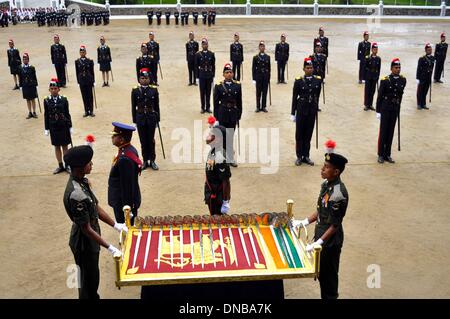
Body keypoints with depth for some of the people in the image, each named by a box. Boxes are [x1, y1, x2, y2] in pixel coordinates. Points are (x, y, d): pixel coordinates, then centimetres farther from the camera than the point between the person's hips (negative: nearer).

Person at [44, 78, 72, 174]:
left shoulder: (64, 99, -5)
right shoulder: (46, 100, -2)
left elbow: (67, 114, -1)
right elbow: (46, 115, 2)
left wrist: (70, 127, -1)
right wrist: (46, 129, 1)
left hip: (63, 126, -1)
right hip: (53, 127, 1)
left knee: (65, 146, 8)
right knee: (57, 146, 10)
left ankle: (67, 165, 18)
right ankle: (60, 166, 20)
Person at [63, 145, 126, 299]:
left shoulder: (82, 181, -4)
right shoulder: (76, 195, -33)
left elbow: (96, 208, 7)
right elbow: (87, 229, -27)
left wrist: (116, 225, 6)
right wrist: (110, 248, -23)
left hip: (90, 240, 8)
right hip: (84, 243, -8)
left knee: (92, 276, 27)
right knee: (88, 280, 13)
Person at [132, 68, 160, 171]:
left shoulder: (154, 90, -1)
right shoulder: (135, 90, -2)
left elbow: (156, 105, 4)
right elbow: (133, 107, 2)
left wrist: (157, 119, 3)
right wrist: (134, 120, 0)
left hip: (151, 118, 0)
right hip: (140, 118, 0)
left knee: (151, 140, 6)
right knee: (143, 140, 7)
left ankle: (152, 160, 16)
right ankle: (145, 161, 17)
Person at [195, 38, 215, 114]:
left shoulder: (211, 54, 3)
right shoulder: (198, 54, -2)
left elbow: (213, 66, 5)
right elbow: (196, 67, 0)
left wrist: (213, 76, 2)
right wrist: (197, 77, -3)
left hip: (209, 76, 1)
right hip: (201, 76, -1)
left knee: (208, 92, 6)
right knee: (202, 92, 4)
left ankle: (208, 107, 15)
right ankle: (203, 108, 13)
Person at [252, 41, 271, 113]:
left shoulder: (268, 57, 6)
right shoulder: (256, 57, -1)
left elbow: (269, 68, 9)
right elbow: (253, 68, -2)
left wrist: (269, 78, 5)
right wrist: (254, 79, -6)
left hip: (266, 77, 2)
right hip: (258, 77, -2)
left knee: (265, 92, 5)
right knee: (258, 92, 3)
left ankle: (264, 107, 13)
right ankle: (258, 107, 10)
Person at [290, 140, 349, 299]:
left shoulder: (339, 194, -28)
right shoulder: (326, 184, -2)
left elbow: (335, 225, -23)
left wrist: (318, 243, -24)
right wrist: (304, 222, 8)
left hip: (331, 240, -8)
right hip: (320, 234, 8)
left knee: (329, 274, 10)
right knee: (320, 271, 21)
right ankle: (324, 296, 40)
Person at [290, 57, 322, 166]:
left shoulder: (318, 80, 1)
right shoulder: (299, 81, -8)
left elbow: (317, 96, 10)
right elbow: (294, 98, -4)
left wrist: (316, 109, 12)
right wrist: (293, 113, -5)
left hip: (312, 111, 3)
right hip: (301, 110, -3)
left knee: (308, 134, 10)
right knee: (299, 134, 6)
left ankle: (306, 156, 21)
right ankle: (299, 156, 17)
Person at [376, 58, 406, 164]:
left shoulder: (403, 80, 1)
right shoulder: (385, 80, -11)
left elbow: (400, 94, 12)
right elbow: (380, 96, -8)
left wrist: (398, 107, 13)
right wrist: (378, 111, -8)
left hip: (395, 109, 4)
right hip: (385, 109, -4)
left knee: (391, 132, 9)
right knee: (383, 132, 2)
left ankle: (387, 155, 18)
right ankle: (381, 155, 11)